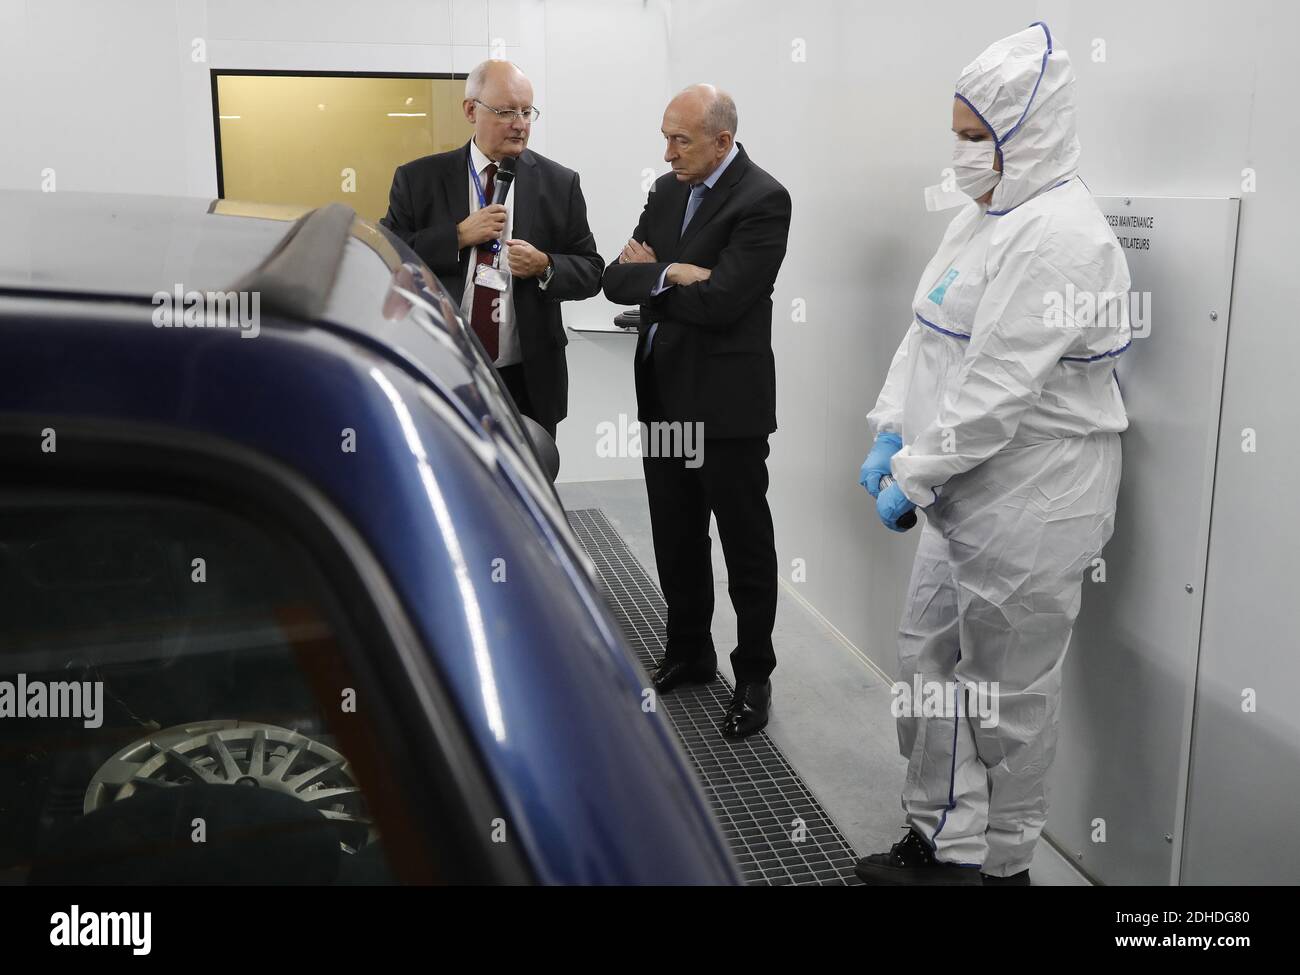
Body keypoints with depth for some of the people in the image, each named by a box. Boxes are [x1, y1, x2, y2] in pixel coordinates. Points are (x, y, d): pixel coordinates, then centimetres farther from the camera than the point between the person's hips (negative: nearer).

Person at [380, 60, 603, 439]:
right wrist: (458, 236, -15)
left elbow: (591, 272, 4)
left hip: (528, 380, 1)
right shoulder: (418, 179, 1)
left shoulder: (559, 183, 2)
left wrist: (545, 266, -16)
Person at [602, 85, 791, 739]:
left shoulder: (762, 201, -14)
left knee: (745, 545, 7)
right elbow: (616, 279, 3)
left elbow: (720, 302, -23)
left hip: (727, 402, -7)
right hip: (664, 396, 7)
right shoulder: (668, 190, 9)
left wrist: (651, 274, -9)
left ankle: (753, 677, 22)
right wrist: (670, 275, -16)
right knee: (675, 539, 18)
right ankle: (688, 654, 36)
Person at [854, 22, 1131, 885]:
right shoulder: (986, 217, 12)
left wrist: (915, 476, -16)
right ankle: (940, 843, 31)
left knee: (1007, 691, 4)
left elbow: (1001, 387, -23)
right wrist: (893, 434, 4)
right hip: (968, 489, 10)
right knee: (930, 660, 16)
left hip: (1031, 498, -10)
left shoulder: (1059, 236, -19)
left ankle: (1001, 861, 24)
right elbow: (927, 338, 14)